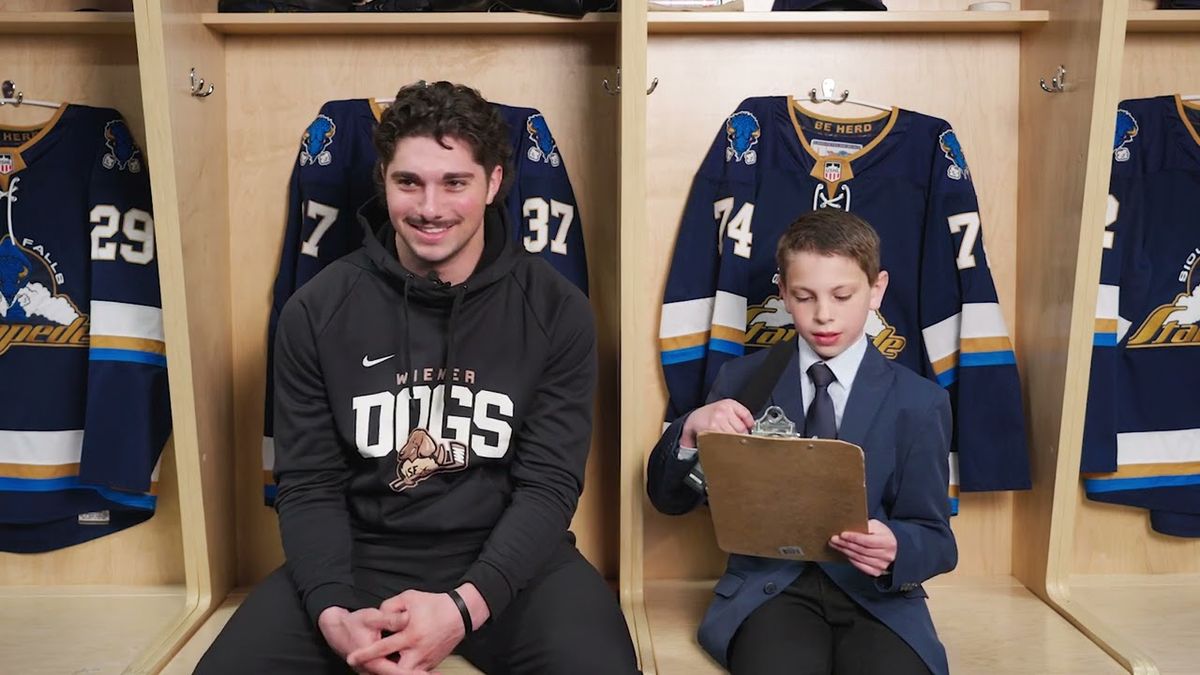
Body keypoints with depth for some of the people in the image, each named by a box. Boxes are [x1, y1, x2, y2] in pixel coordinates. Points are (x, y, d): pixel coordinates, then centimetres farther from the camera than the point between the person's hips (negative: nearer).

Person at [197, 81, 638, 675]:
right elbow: (308, 484, 0)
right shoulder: (317, 311, -2)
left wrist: (465, 605, -22)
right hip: (360, 555, 1)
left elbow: (549, 482, -8)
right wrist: (333, 612, -18)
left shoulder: (555, 310, -6)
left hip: (508, 560, 0)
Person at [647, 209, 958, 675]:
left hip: (875, 592, 1)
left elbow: (935, 538, 3)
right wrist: (692, 430, -14)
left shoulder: (918, 402, 3)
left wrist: (895, 549, -22)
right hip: (769, 586, 0)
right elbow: (669, 499, 7)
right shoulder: (742, 380, 5)